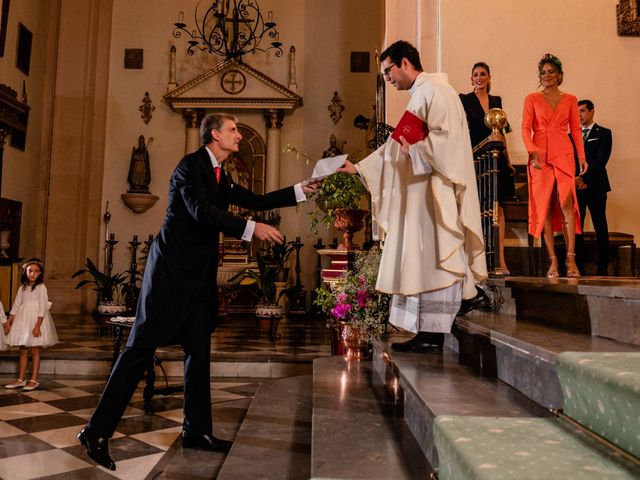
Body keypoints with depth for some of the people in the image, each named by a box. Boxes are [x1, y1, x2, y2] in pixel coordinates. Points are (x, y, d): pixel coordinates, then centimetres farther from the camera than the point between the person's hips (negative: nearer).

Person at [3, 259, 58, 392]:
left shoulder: (41, 287, -7)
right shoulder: (22, 288, 10)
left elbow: (42, 308, -13)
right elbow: (15, 306, 12)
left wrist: (37, 326, -19)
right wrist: (8, 322, 4)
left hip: (36, 319, -6)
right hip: (22, 320, 6)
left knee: (35, 351, 0)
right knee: (22, 351, 10)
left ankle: (34, 380, 6)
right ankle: (21, 380, 17)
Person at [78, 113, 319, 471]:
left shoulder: (221, 177, 18)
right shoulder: (191, 165, -8)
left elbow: (257, 201, 19)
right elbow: (201, 211, -21)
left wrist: (303, 190, 15)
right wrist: (252, 228, -24)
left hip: (199, 274, 9)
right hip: (172, 269, -9)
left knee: (199, 351, 9)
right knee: (142, 347, -6)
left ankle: (197, 431, 18)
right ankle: (97, 432, 5)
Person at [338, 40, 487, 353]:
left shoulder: (434, 90, -7)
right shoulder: (417, 96, 23)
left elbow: (445, 136, -21)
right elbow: (398, 144, 24)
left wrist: (413, 149, -11)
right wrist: (358, 168, 19)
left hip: (435, 195, -10)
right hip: (418, 196, 10)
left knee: (431, 261, -8)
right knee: (420, 263, 7)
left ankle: (433, 336, -2)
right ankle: (426, 332, 13)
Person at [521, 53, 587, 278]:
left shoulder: (570, 100, 14)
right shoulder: (532, 99, 9)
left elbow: (575, 129, 11)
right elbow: (525, 128, 1)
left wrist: (581, 156, 0)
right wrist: (532, 151, -14)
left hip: (563, 154, 1)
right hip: (540, 156, 0)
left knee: (566, 203, -13)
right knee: (545, 207, -2)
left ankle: (570, 258, -7)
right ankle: (553, 261, 2)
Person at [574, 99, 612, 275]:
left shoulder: (603, 133, 6)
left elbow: (601, 160, -6)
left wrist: (584, 178, -15)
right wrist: (574, 179, -8)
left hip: (596, 186, -3)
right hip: (576, 186, 3)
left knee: (600, 227, -1)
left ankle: (602, 268, 3)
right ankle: (578, 266, 2)